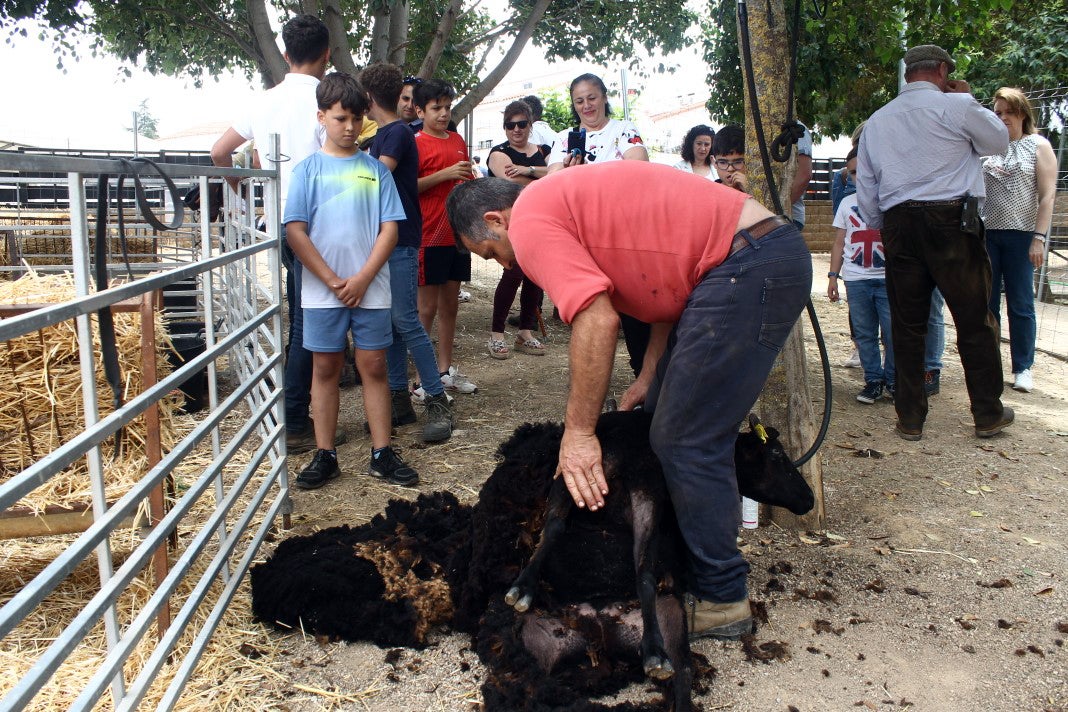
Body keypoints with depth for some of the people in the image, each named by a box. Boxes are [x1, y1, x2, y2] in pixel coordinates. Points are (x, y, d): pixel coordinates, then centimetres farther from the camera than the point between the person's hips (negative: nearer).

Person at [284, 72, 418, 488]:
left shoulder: (375, 169, 5)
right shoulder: (308, 169, 2)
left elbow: (390, 227, 1)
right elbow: (295, 231, -4)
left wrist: (363, 278, -10)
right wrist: (333, 281, -9)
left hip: (370, 288, 1)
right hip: (322, 289, 0)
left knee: (373, 366, 4)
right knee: (325, 367, 6)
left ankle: (382, 455, 12)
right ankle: (325, 456, 15)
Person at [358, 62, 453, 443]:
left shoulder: (397, 133, -10)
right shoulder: (383, 135, 17)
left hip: (400, 240, -9)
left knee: (405, 321, -11)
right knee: (389, 321, 9)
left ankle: (438, 401, -5)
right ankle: (399, 398, 15)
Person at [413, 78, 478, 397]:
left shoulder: (458, 141, 15)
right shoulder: (416, 143, -6)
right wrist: (445, 174, -19)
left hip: (457, 235, 7)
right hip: (430, 236, -7)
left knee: (450, 304, 12)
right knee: (427, 307, -3)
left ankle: (445, 370, 21)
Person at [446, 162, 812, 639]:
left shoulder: (529, 219, -7)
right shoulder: (568, 199, 22)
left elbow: (597, 319, -19)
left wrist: (578, 433, -12)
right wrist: (648, 378, 17)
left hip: (750, 265, -11)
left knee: (686, 442, -5)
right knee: (662, 423, 16)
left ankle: (720, 599, 8)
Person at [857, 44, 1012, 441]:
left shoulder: (876, 121, 13)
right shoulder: (956, 106, -3)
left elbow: (865, 189, 15)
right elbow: (999, 142, 13)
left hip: (899, 225, 4)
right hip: (953, 222, -4)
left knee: (907, 325, 8)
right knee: (974, 321, 7)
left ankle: (910, 419, 11)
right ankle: (988, 415, 15)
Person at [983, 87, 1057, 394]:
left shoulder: (1038, 146, 3)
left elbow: (1048, 195, -3)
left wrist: (1039, 238, -11)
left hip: (1020, 234, -2)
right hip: (987, 234, 3)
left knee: (1020, 304, 1)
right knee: (987, 302, 4)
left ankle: (1023, 368, 10)